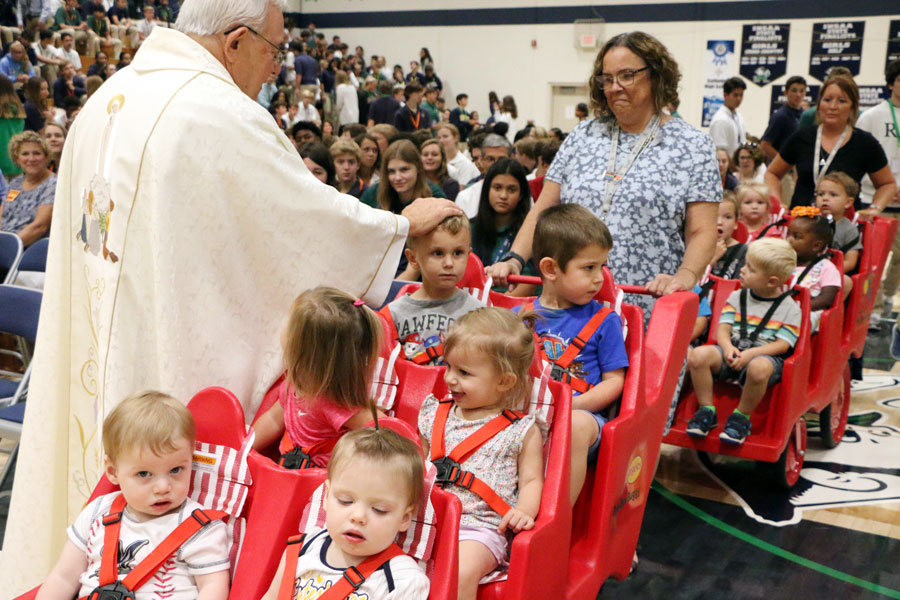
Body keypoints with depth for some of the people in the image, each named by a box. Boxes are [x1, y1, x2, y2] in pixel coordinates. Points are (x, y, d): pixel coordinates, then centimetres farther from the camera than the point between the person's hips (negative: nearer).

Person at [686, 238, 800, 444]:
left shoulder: (790, 308, 1)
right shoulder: (737, 297, 13)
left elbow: (783, 344, -6)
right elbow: (723, 329, 7)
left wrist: (750, 353, -21)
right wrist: (728, 347, -16)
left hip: (766, 356, -4)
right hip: (732, 352, 4)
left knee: (759, 368, -41)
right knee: (698, 355, -27)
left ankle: (741, 417, -16)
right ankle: (706, 411, -10)